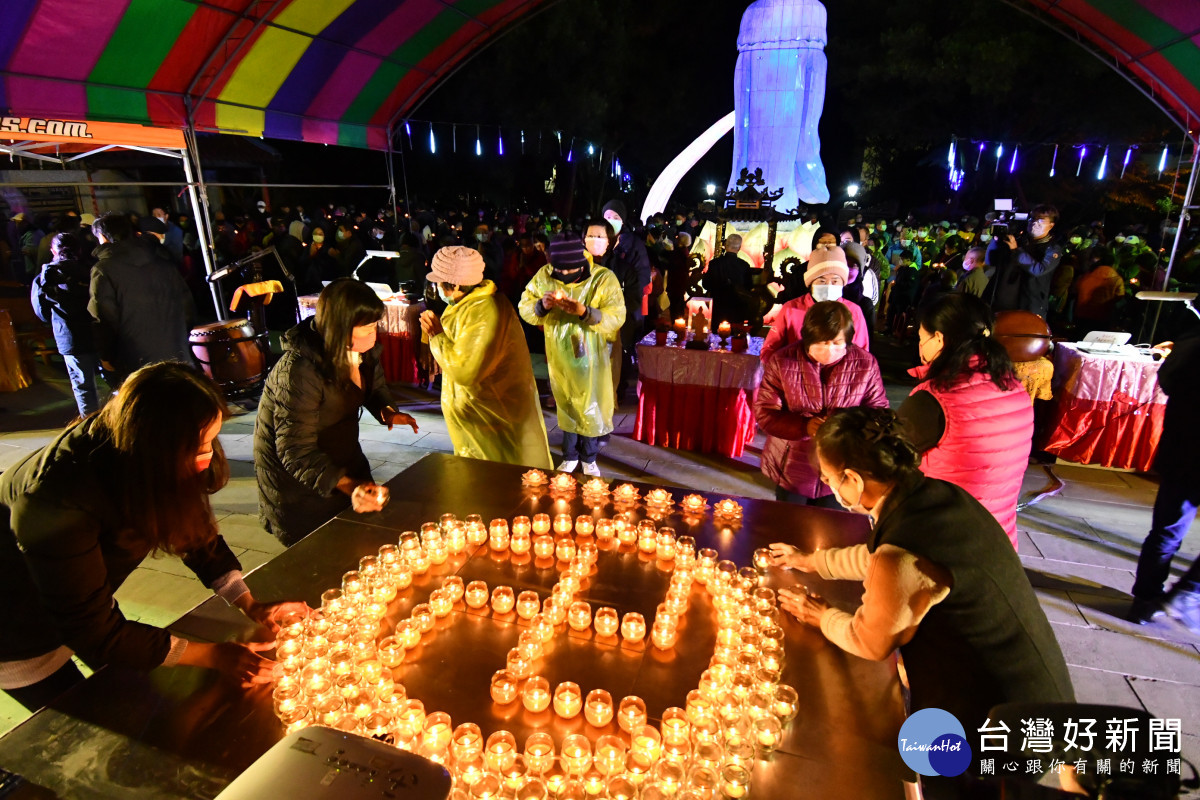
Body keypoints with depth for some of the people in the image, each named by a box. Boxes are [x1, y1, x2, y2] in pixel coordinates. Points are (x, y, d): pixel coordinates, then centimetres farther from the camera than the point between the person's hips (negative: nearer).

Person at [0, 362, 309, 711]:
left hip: (81, 602, 6)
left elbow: (198, 532, -8)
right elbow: (95, 633, -33)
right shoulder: (61, 502, -41)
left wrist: (250, 606, -17)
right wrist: (213, 654, -33)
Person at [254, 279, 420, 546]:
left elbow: (375, 385, 8)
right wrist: (347, 486, -46)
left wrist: (387, 411, -15)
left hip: (344, 457, 7)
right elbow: (297, 453, -33)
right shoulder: (299, 371, -33)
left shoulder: (364, 349, -13)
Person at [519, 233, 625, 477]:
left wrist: (584, 312, -39)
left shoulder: (603, 278, -17)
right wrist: (541, 305, -29)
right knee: (566, 406, 17)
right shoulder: (544, 276, -7)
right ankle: (570, 455, 36)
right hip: (558, 355, 2)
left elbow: (616, 317, -23)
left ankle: (589, 458, 32)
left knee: (591, 408, 10)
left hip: (590, 356, -2)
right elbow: (524, 309, -7)